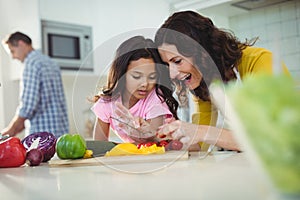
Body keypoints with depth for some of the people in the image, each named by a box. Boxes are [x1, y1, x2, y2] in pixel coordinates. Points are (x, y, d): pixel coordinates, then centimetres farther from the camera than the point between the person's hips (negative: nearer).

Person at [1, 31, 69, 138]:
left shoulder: (31, 64, -10)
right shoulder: (50, 62, 18)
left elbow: (28, 104, -17)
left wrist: (12, 128, -2)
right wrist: (21, 125, 19)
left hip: (42, 132, -9)